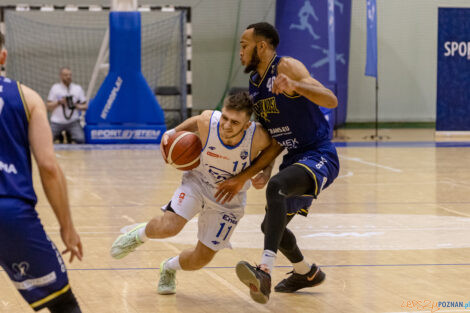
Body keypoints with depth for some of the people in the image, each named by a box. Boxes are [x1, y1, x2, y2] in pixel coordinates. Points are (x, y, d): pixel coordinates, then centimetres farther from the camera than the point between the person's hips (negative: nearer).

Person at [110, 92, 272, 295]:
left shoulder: (259, 137, -31)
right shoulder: (207, 122, -28)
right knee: (169, 227, -28)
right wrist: (170, 134, -16)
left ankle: (169, 268, 40)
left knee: (201, 259, 5)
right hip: (198, 181, -1)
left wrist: (265, 175, -23)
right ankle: (140, 234, 9)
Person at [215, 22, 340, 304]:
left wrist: (294, 86, -44)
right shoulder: (255, 85, 10)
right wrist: (243, 178, 3)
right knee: (271, 225, 21)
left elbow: (331, 101, -28)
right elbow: (277, 143, 10)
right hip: (295, 160, 10)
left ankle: (265, 272, -48)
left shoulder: (287, 67, -14)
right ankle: (307, 273, 48)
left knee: (276, 186, -37)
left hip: (320, 157, -10)